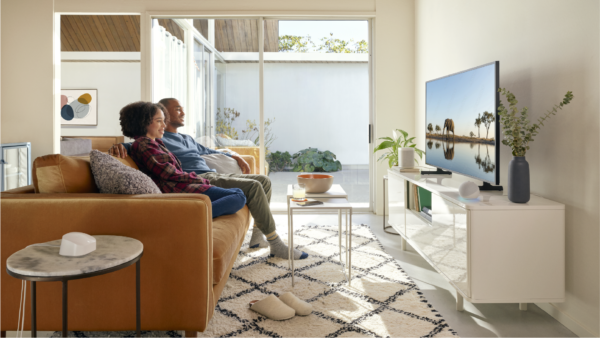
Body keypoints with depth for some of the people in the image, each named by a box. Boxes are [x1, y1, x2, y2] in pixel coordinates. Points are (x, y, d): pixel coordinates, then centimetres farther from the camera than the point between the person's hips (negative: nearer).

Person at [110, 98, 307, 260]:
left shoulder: (187, 139, 31)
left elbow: (207, 151, 40)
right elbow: (133, 146, -4)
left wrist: (235, 157, 32)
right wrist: (119, 146, -29)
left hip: (213, 176, 10)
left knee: (264, 181, 5)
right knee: (253, 186, -24)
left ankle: (258, 236, 4)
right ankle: (276, 246, -19)